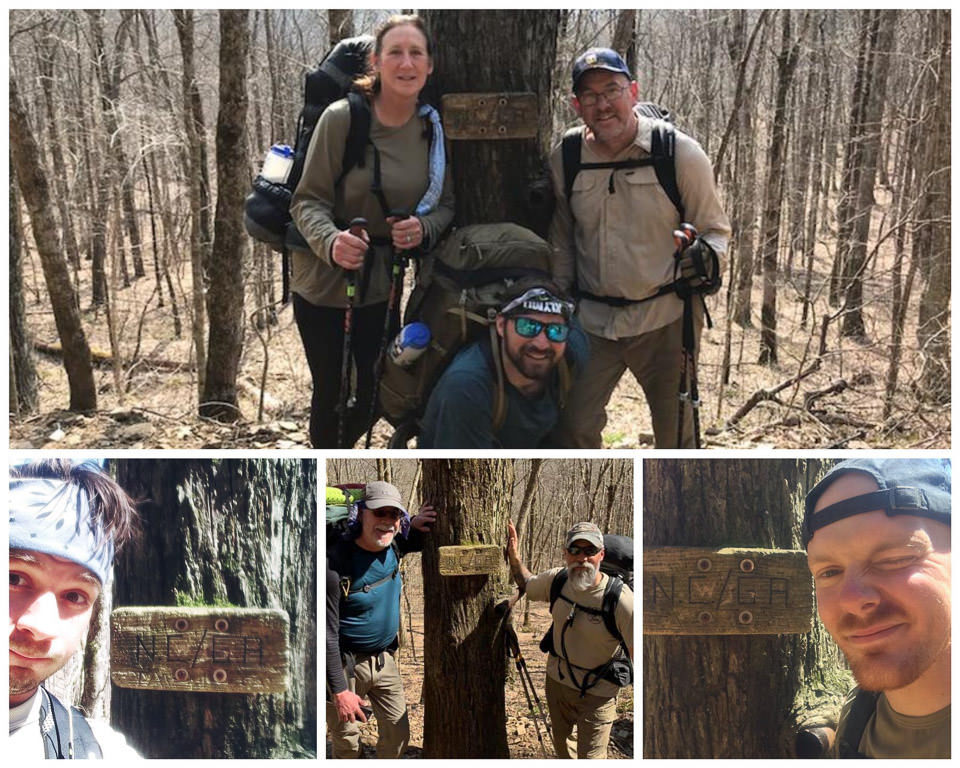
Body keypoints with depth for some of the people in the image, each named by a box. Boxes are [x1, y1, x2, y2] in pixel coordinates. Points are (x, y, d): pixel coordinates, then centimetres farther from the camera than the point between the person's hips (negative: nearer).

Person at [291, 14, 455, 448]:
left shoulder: (433, 128, -1)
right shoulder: (342, 118, -14)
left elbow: (446, 204, 6)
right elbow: (308, 201, -12)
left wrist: (424, 228, -17)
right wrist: (331, 241, -32)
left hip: (383, 284, 5)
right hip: (324, 283, -4)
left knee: (375, 394, 14)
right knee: (332, 393, 2)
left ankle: (337, 449, 44)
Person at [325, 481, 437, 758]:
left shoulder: (392, 546, -5)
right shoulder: (336, 562, -24)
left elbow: (411, 545, 22)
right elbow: (327, 634, -21)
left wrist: (416, 526, -3)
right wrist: (340, 690, -22)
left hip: (385, 660, 6)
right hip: (346, 663, -6)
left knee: (398, 734, 11)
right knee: (346, 742, 4)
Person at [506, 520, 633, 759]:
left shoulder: (621, 599, -29)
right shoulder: (557, 579, -12)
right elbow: (527, 585, 11)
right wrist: (514, 560, -7)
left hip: (597, 692, -5)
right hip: (557, 680, 5)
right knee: (560, 743, 26)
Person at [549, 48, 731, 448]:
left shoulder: (680, 153, -8)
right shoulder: (564, 159, 1)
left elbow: (714, 229, 2)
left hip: (664, 320, -2)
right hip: (590, 320, 2)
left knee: (675, 429, 11)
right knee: (574, 426, 5)